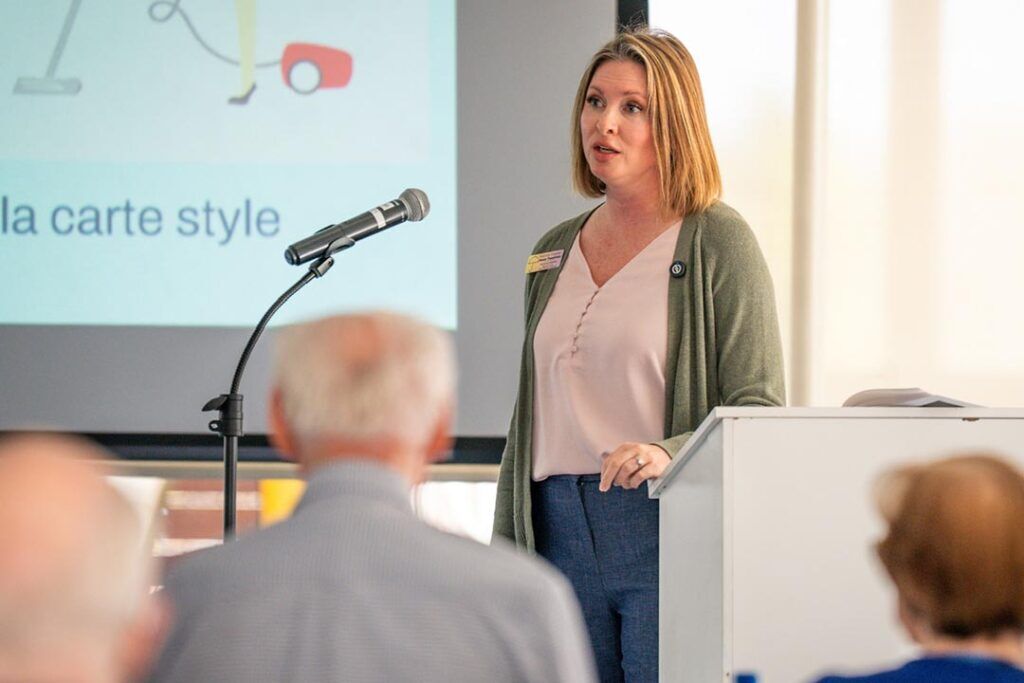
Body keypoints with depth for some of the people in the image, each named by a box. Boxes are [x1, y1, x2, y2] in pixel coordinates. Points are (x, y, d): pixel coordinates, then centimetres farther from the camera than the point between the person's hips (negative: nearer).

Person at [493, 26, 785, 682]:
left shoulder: (717, 241, -2)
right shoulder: (555, 251, 15)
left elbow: (760, 412, -7)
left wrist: (668, 454, -25)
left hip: (666, 533, -5)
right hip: (560, 539, 5)